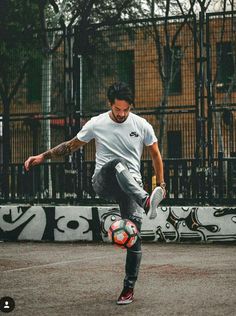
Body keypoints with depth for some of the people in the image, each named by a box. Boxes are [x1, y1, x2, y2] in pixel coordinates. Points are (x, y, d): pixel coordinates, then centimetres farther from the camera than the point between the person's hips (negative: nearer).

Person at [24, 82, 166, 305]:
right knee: (118, 165, -37)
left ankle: (129, 288, 1)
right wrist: (43, 156, 10)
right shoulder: (96, 124, 2)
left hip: (131, 185, 1)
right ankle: (146, 201, -61)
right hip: (102, 182, -1)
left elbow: (155, 154, 14)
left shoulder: (142, 126, 2)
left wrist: (161, 183, 11)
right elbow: (72, 145, 14)